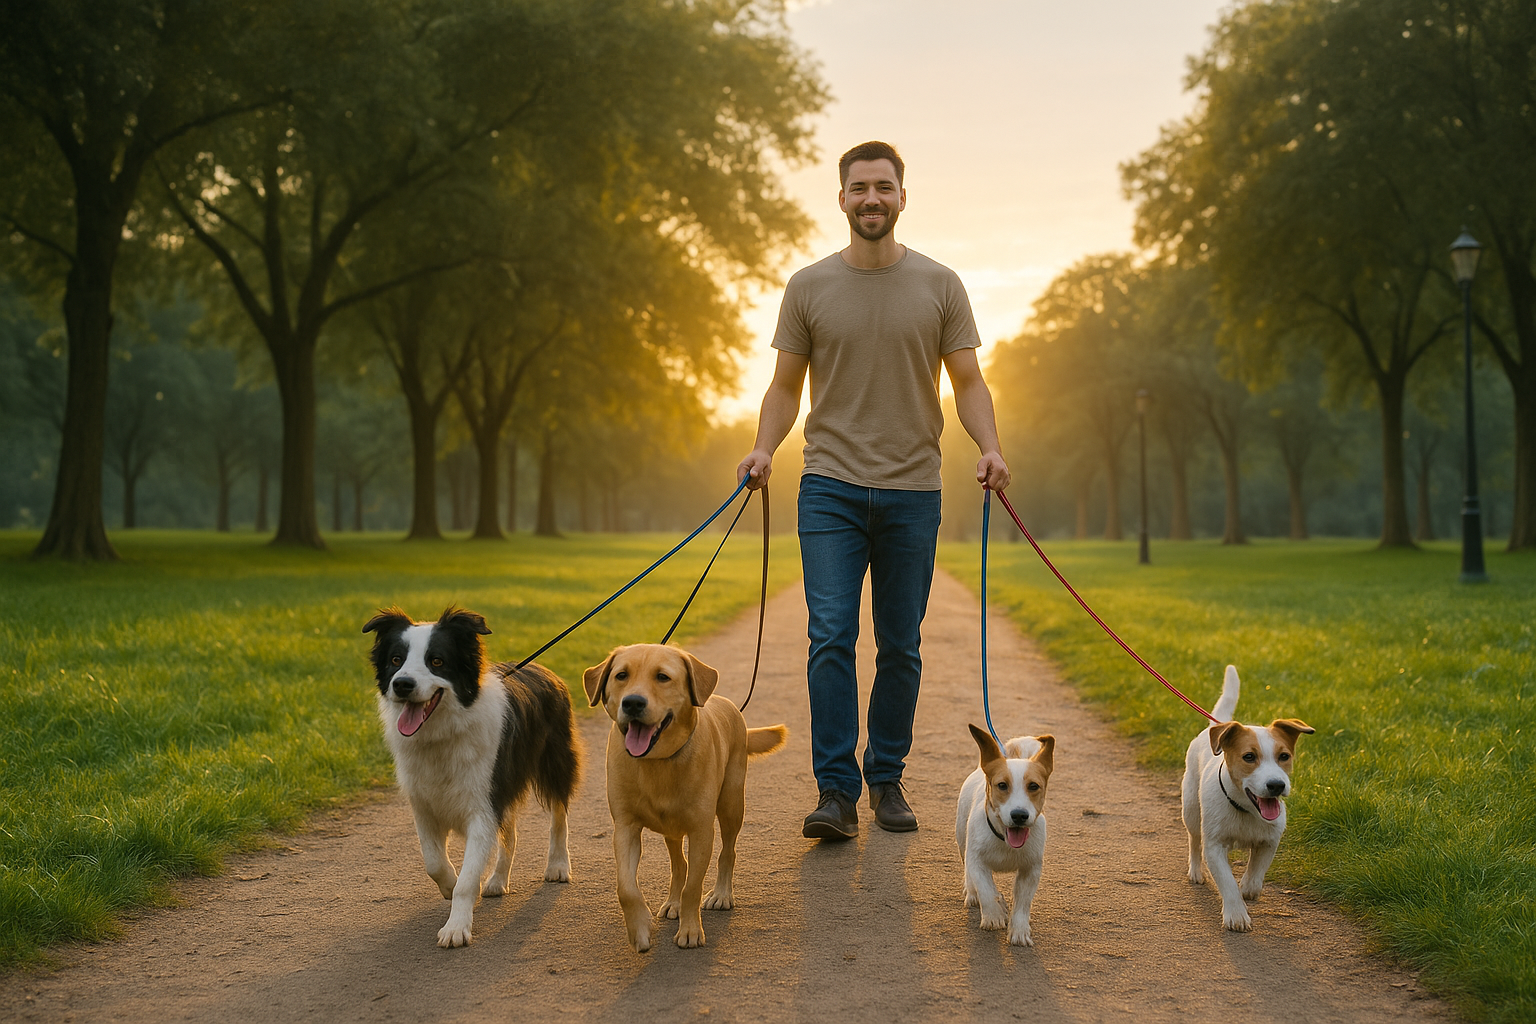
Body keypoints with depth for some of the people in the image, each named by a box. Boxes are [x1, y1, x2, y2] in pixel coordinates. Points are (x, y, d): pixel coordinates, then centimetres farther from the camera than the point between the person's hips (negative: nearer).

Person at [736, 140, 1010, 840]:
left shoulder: (939, 285, 5)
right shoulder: (809, 287, 4)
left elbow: (966, 380, 5)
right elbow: (786, 384, 8)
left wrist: (989, 447, -12)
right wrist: (764, 447, -9)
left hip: (912, 492, 1)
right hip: (831, 488, -1)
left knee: (900, 647, 7)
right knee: (831, 637, -10)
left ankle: (887, 781, 20)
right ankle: (836, 791, -7)